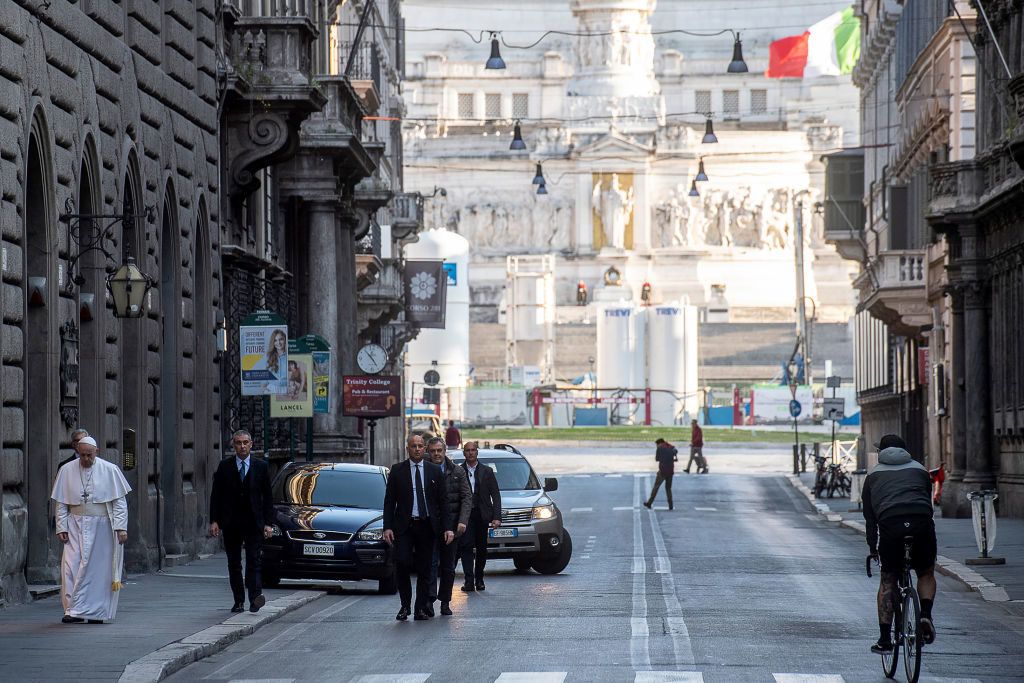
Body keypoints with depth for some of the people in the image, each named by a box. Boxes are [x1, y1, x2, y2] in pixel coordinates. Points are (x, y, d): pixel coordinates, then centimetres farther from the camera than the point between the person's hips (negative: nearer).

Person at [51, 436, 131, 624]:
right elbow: (61, 503, 6)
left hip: (102, 527, -1)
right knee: (72, 566, -10)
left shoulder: (109, 470, -3)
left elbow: (120, 501, -3)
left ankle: (97, 612, 9)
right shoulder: (67, 471, 2)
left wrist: (121, 527, -11)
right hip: (76, 527, 1)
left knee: (100, 569, 1)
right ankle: (74, 611, -8)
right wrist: (61, 527, -2)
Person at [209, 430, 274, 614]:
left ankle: (255, 596, -22)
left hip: (253, 523, -1)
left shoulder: (260, 467, 5)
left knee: (254, 561, -12)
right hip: (231, 523, 1)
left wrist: (268, 523, -2)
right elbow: (216, 495, 5)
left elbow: (267, 497, 6)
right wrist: (214, 521, -4)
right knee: (234, 564, 5)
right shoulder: (224, 466, 5)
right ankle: (239, 601, 11)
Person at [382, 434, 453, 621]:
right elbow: (389, 501, 4)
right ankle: (405, 606, 4)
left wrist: (448, 527, -2)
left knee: (424, 569, 3)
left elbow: (443, 501, 7)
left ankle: (421, 609, 10)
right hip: (404, 526, -1)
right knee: (402, 564, -13)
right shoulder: (397, 470, 4)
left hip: (427, 526, 1)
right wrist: (387, 527, -6)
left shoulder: (434, 471, 7)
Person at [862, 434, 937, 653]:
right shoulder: (919, 469, 26)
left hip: (890, 526, -1)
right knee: (926, 573, 23)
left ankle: (885, 639, 10)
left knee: (887, 580, 14)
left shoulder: (874, 474, 24)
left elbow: (869, 516, 22)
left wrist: (872, 548, 26)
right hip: (922, 523, 1)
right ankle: (926, 615, -2)